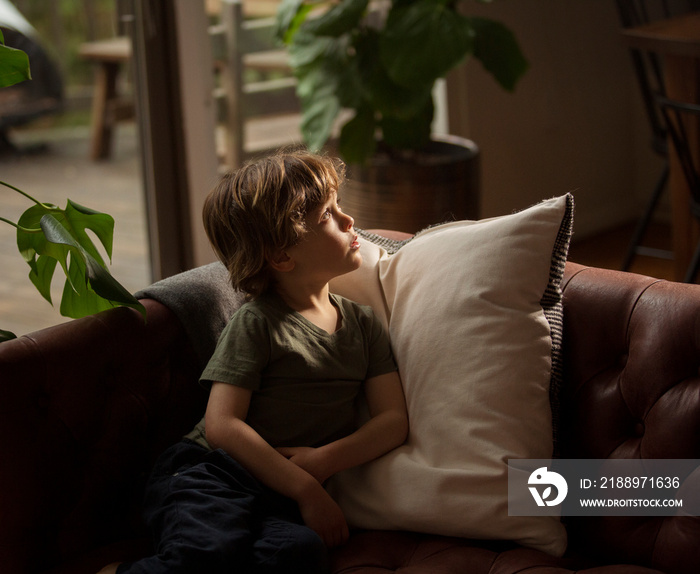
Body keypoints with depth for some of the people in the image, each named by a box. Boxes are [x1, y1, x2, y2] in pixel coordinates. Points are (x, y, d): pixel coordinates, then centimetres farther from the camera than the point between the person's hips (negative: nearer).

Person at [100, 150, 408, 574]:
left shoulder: (364, 325, 17)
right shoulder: (258, 324, 0)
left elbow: (394, 420, 10)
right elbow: (222, 425, -9)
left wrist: (323, 460, -8)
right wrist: (305, 488, -14)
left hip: (282, 497, 5)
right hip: (215, 474, -5)